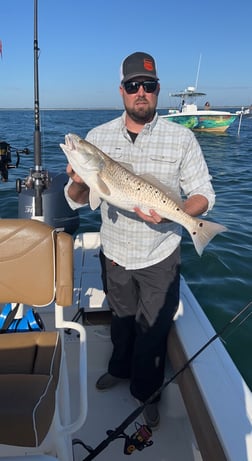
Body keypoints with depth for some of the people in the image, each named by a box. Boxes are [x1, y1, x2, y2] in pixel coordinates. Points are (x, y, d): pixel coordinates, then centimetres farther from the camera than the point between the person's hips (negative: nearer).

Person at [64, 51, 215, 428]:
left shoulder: (181, 138, -8)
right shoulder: (97, 136, -2)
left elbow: (204, 195, -8)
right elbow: (77, 200, 0)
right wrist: (79, 183, -24)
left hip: (159, 259, -2)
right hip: (114, 255, 3)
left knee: (153, 329, 15)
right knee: (120, 318, 24)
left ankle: (146, 391, 42)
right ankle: (120, 369, 53)